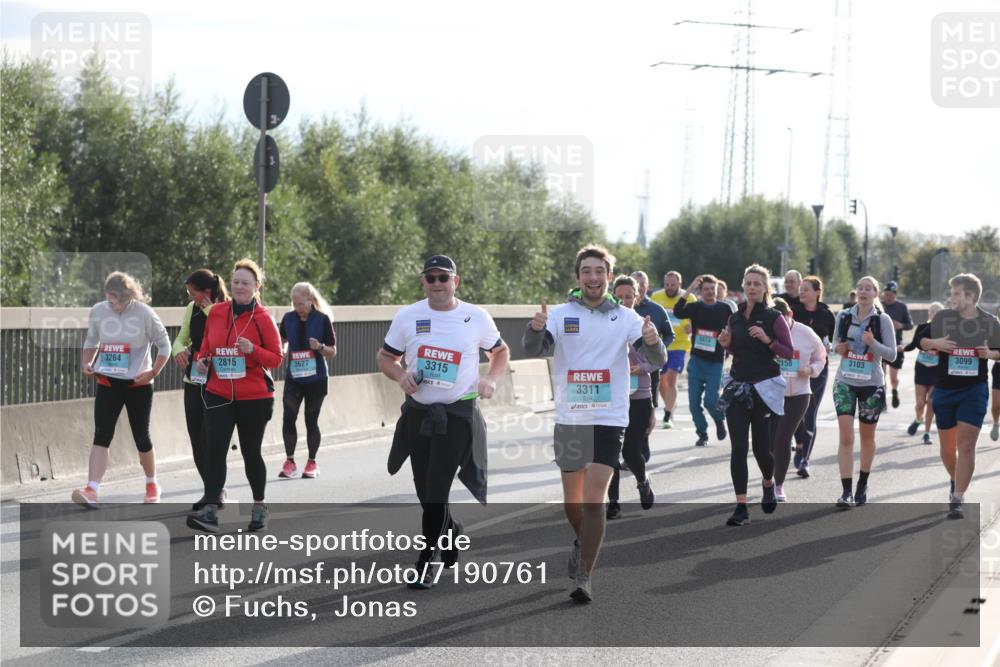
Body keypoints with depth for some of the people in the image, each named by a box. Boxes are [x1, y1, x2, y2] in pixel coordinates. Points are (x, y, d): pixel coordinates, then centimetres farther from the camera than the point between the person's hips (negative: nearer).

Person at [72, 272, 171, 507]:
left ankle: (152, 485, 32)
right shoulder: (98, 311, -3)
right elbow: (91, 342, 14)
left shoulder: (144, 314, -12)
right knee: (102, 436, -12)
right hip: (107, 382, 2)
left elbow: (164, 346, -2)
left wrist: (152, 373, -12)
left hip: (138, 384, -2)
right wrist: (86, 363, -3)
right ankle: (91, 490, -21)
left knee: (141, 436, 10)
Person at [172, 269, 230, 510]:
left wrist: (211, 312, -26)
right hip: (193, 380, 7)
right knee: (196, 438, 8)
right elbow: (181, 338, 15)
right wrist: (179, 350, -8)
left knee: (209, 436, -11)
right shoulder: (192, 309, 6)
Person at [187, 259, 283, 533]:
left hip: (254, 398, -2)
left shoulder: (263, 318, -5)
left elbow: (276, 358, -5)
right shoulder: (216, 313, 5)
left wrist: (253, 350, -22)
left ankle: (259, 507, 27)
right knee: (215, 449, -10)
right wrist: (202, 360, -2)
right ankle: (210, 512, -15)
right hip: (218, 395, 3)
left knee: (251, 451, 8)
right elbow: (206, 346, 19)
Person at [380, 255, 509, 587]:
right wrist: (400, 376, -10)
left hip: (458, 416, -3)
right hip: (418, 413, 3)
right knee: (425, 491, 10)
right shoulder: (407, 317, 2)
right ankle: (453, 533, 38)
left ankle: (426, 564, -5)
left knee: (436, 489, -11)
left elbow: (500, 352, 15)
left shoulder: (477, 317, 0)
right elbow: (385, 357, 12)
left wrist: (491, 379, -4)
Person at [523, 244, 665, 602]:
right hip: (568, 418, 2)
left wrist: (652, 341, -30)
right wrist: (535, 328, -35)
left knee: (594, 499, -13)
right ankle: (582, 543, 45)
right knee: (572, 500, 14)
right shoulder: (561, 314, 2)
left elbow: (657, 360, -6)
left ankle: (583, 578, -9)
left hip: (609, 419, -2)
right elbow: (533, 349, -12)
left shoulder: (625, 317, 1)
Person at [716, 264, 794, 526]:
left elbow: (789, 353, -8)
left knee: (762, 447, 1)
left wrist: (767, 340, -22)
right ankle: (741, 508, -5)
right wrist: (727, 345, 0)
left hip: (765, 388, -4)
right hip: (738, 386, 4)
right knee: (738, 448, -5)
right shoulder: (735, 318, 9)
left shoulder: (773, 317, -5)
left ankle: (768, 483, 36)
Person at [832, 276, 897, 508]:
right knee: (846, 436, -11)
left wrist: (873, 343, -22)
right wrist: (837, 349, -6)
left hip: (872, 384, -1)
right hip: (845, 382, 1)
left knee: (867, 437, 11)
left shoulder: (882, 320, -4)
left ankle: (863, 485, 29)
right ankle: (846, 491, -13)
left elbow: (891, 354, -5)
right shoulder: (843, 316, 3)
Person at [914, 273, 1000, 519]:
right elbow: (921, 342, 8)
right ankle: (956, 482, 40)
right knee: (947, 446, 11)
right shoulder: (942, 317, -1)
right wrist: (935, 343, -13)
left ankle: (957, 500, -10)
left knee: (966, 445, -12)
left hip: (974, 390, -2)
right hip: (944, 389, 2)